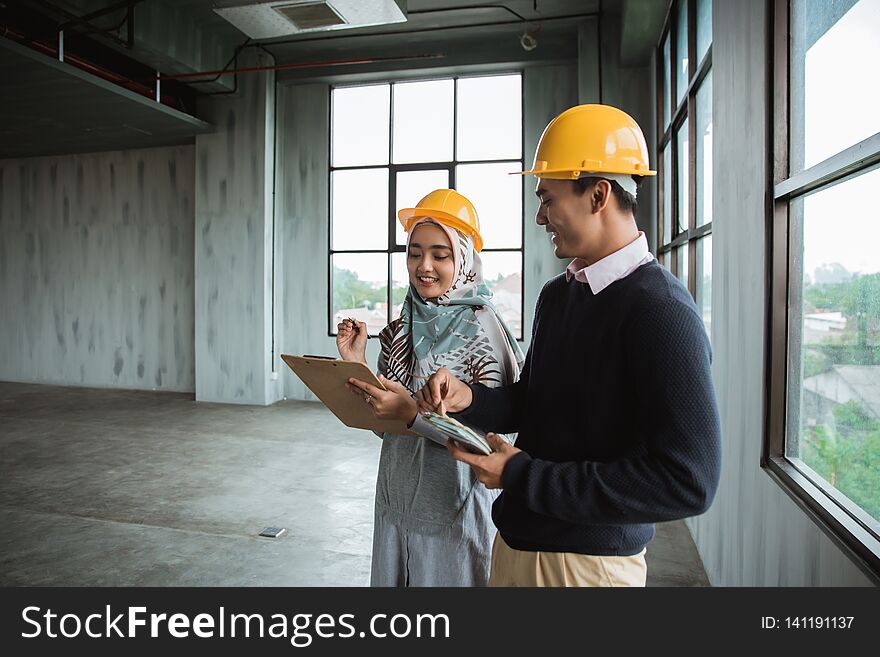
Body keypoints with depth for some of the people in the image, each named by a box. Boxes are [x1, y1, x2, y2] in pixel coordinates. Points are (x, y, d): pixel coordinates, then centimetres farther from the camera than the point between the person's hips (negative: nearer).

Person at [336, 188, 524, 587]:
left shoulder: (483, 329, -14)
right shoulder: (400, 330, 3)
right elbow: (383, 423, 6)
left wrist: (413, 413, -30)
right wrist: (356, 365, -6)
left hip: (454, 510, -5)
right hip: (396, 504, 5)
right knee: (392, 581, 20)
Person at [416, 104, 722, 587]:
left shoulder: (660, 310, -21)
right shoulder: (557, 293, 5)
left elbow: (688, 481, -26)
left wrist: (523, 475, -21)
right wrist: (468, 399, -7)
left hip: (587, 561, -7)